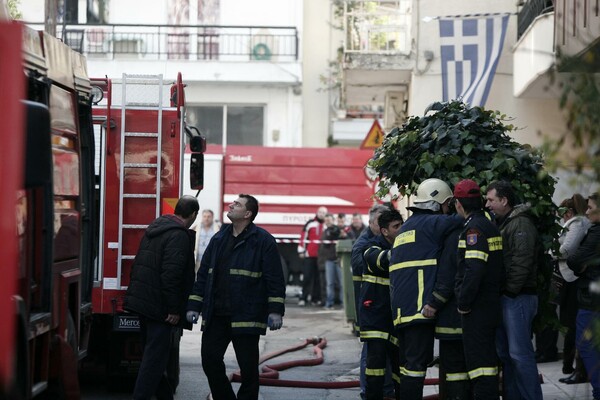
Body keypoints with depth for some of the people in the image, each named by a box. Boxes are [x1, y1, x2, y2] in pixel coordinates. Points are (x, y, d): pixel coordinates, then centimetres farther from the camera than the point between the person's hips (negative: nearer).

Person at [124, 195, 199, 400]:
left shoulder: (154, 229, 13)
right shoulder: (179, 235, -17)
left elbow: (138, 265, 19)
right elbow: (171, 274, -23)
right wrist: (174, 309, -19)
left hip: (141, 301, 10)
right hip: (159, 305, -10)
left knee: (153, 354, 18)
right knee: (155, 356, -5)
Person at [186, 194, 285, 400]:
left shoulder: (263, 241, -3)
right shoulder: (219, 239, 14)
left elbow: (275, 278, -6)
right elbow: (203, 274, 16)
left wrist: (275, 311, -12)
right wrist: (194, 306, 11)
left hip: (246, 317, -5)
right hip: (216, 315, 6)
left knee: (248, 366, 0)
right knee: (210, 359, 3)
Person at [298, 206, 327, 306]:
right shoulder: (310, 224, 2)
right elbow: (303, 237, 2)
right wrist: (301, 251, -2)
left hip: (321, 256, 2)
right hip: (310, 255, -2)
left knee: (318, 278, 3)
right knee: (307, 276, -3)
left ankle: (316, 298, 8)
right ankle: (303, 298, -2)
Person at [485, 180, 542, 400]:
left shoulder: (521, 224, -11)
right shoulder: (501, 224, 19)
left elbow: (521, 262, -19)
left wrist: (509, 291, -17)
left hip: (517, 298, -10)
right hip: (504, 298, 10)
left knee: (520, 353, -11)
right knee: (504, 353, 12)